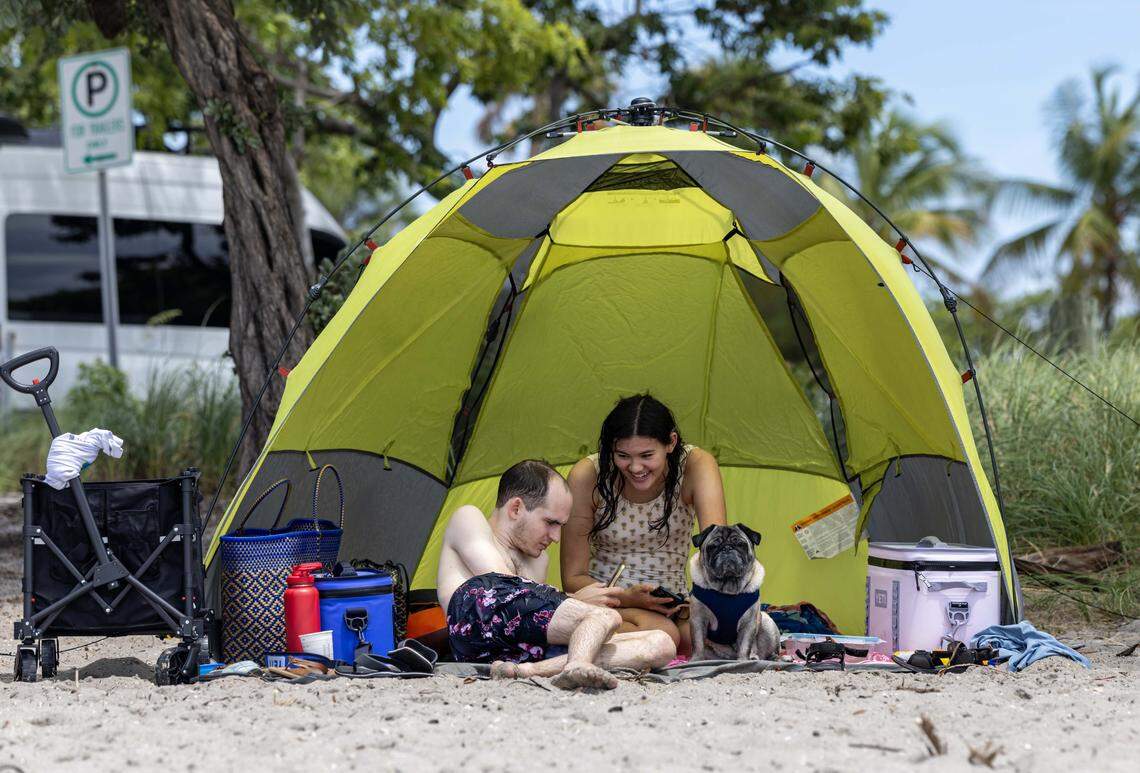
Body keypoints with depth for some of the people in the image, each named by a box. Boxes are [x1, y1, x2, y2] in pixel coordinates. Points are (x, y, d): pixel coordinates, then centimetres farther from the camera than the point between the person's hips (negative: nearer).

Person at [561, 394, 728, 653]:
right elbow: (573, 578, -8)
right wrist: (627, 598, -27)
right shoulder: (587, 476, -14)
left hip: (672, 609, 2)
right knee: (661, 634, -35)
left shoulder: (695, 466, -12)